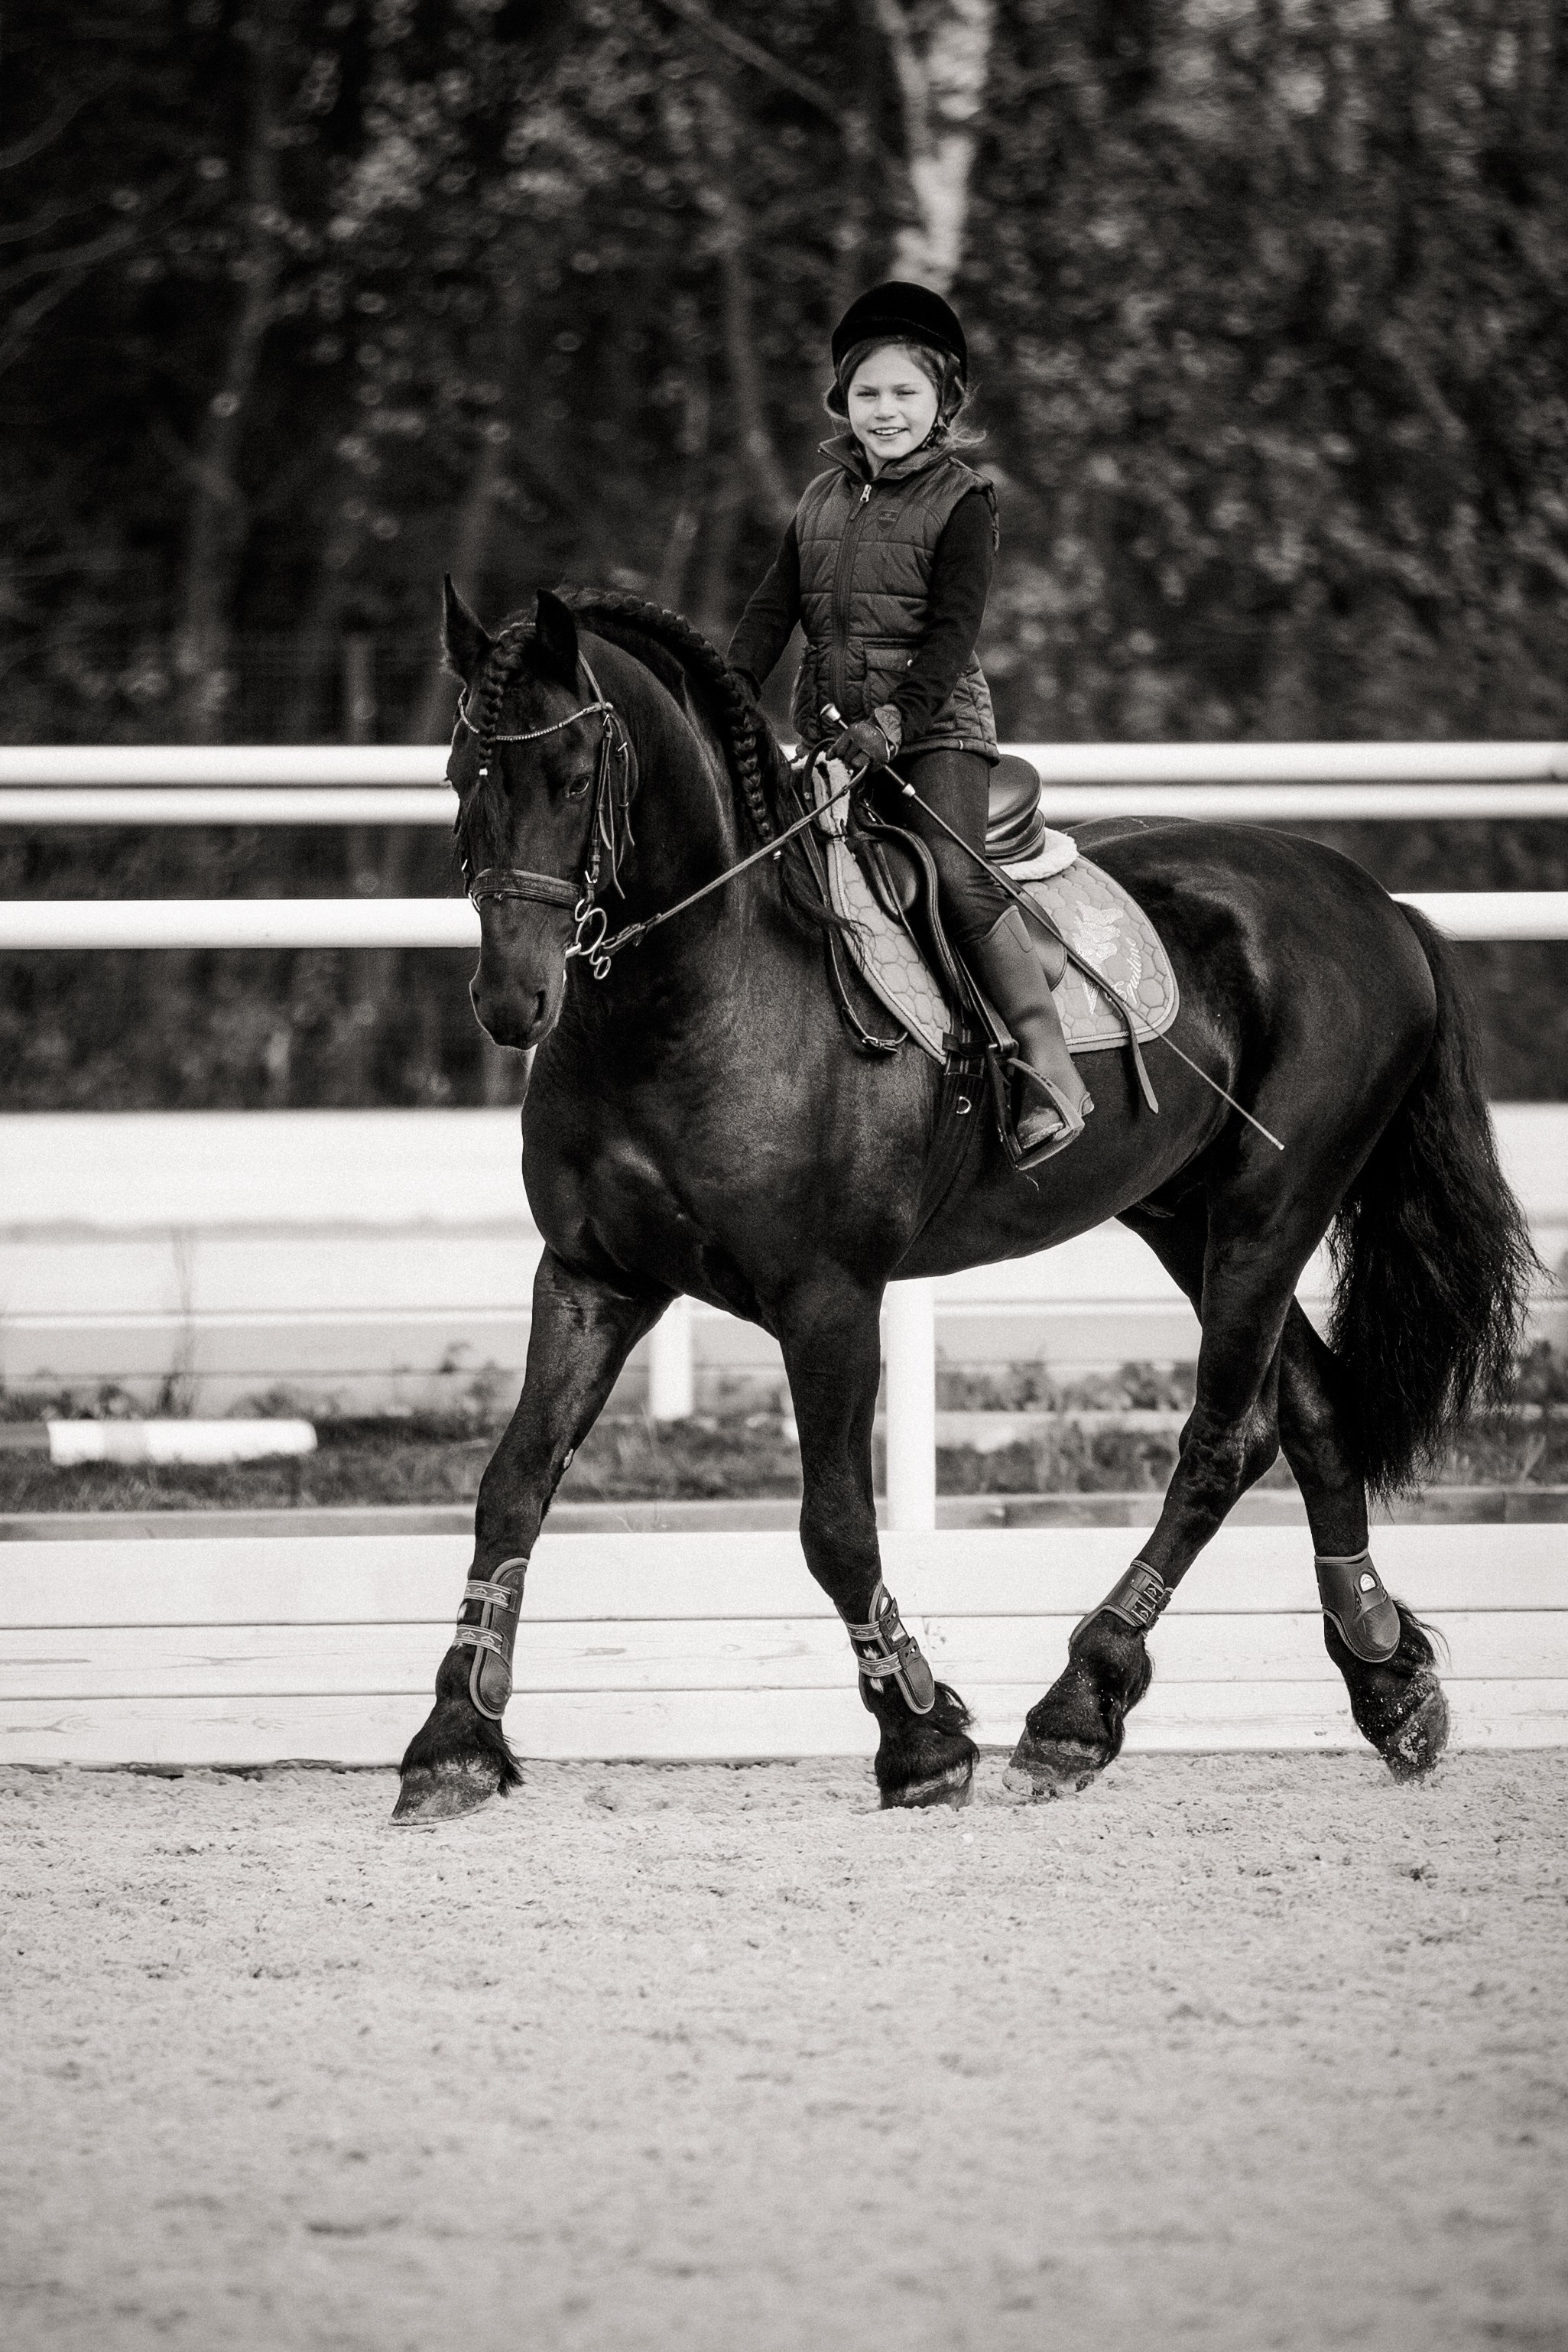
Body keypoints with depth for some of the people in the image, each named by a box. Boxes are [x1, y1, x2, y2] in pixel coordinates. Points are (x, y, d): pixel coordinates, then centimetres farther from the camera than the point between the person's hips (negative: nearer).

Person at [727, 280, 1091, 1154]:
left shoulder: (962, 500, -2)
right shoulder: (822, 501, 15)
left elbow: (955, 625, -10)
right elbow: (774, 609, 12)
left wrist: (898, 718, -23)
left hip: (936, 721, -6)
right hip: (826, 732, 6)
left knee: (958, 873, -22)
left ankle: (1051, 1072, -21)